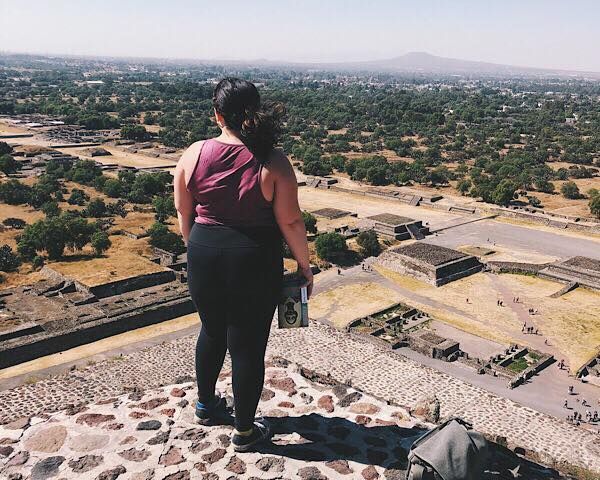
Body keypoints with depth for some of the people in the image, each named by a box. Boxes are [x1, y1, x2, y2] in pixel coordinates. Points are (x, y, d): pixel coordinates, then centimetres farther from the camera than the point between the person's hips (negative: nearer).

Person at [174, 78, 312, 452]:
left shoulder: (194, 155, -4)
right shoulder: (273, 163, -13)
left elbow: (184, 213, 5)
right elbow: (290, 221, -12)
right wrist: (304, 265, 2)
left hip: (205, 256, 4)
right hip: (254, 262, -3)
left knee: (212, 331, 25)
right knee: (248, 345, 9)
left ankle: (206, 404, 45)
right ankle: (245, 431, 25)